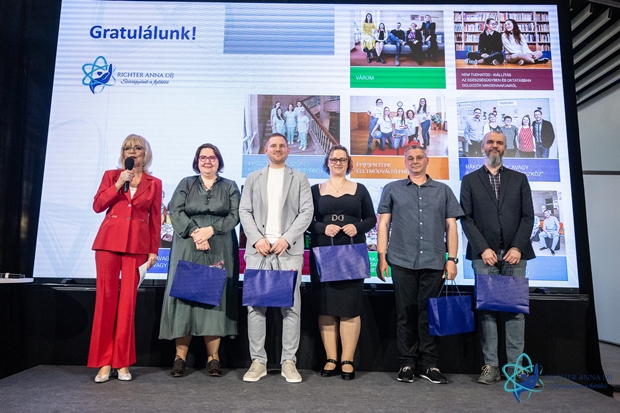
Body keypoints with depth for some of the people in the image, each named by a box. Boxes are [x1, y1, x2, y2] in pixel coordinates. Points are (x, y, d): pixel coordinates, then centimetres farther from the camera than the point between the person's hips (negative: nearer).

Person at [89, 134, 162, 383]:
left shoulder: (154, 183, 10)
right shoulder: (111, 175, 12)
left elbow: (155, 219, 7)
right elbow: (97, 206, 2)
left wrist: (154, 250, 1)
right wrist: (118, 184, -8)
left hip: (137, 245, 0)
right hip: (109, 241, 1)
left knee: (128, 300, -1)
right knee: (106, 298, 0)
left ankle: (122, 362, 9)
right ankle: (103, 362, 9)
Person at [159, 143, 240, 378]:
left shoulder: (230, 187, 12)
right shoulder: (186, 184, 13)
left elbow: (234, 216, 1)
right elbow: (176, 212, 1)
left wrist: (211, 229, -13)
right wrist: (194, 233, -13)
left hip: (219, 251, 0)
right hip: (188, 249, 1)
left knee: (215, 297, -3)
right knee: (185, 296, -3)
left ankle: (213, 357, 2)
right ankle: (180, 356, 3)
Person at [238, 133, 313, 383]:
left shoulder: (299, 179, 12)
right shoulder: (253, 178, 16)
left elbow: (306, 212, 2)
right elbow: (244, 211, 8)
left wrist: (287, 239, -10)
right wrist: (257, 239, -7)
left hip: (289, 250, -1)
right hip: (258, 249, 2)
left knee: (291, 306, 0)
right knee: (255, 306, 1)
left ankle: (289, 362, 9)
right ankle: (258, 361, 10)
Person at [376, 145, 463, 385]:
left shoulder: (443, 191, 14)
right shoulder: (392, 190, 11)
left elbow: (451, 226, 10)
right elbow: (383, 224, 7)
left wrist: (452, 258, 2)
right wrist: (381, 256, -1)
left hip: (434, 262, 1)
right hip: (402, 262, 0)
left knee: (429, 314, 5)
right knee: (406, 313, 5)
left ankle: (429, 364, 17)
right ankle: (407, 363, 16)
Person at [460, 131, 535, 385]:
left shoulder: (519, 179, 14)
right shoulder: (470, 180, 10)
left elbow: (528, 216, 6)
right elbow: (466, 218, 2)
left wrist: (518, 247, -7)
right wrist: (483, 248, -9)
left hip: (515, 252, 1)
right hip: (484, 254, -1)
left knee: (516, 309, 1)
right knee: (487, 308, -2)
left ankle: (516, 365, 8)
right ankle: (490, 365, 4)